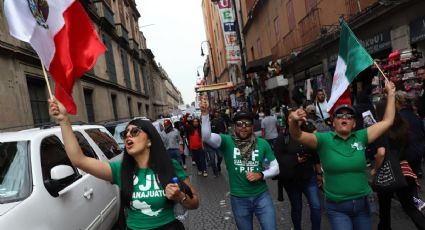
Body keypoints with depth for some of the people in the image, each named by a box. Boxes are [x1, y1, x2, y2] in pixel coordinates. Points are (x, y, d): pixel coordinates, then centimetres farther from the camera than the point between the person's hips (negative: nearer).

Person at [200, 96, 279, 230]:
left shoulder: (262, 143, -5)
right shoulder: (227, 142, -9)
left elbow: (275, 168, 2)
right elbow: (207, 136, -27)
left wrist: (261, 175, -17)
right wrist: (205, 113, -39)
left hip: (261, 196, 0)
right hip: (238, 199, 0)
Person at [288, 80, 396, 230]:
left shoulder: (361, 137, -2)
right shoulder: (324, 139, -11)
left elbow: (387, 121, 3)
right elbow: (298, 136, -26)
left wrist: (391, 94, 2)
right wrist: (294, 123, -47)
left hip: (362, 204, 4)